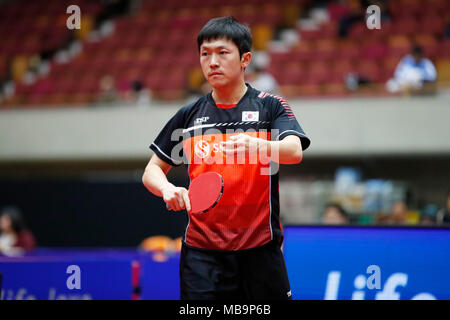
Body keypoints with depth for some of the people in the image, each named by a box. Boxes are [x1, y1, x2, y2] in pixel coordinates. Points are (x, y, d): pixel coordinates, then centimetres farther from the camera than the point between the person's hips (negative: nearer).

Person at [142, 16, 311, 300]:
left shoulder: (270, 107, 1)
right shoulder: (188, 116, 9)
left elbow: (294, 151, -17)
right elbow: (152, 171, 14)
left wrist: (255, 145, -38)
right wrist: (168, 189, -10)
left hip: (260, 248, -1)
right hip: (202, 252, 1)